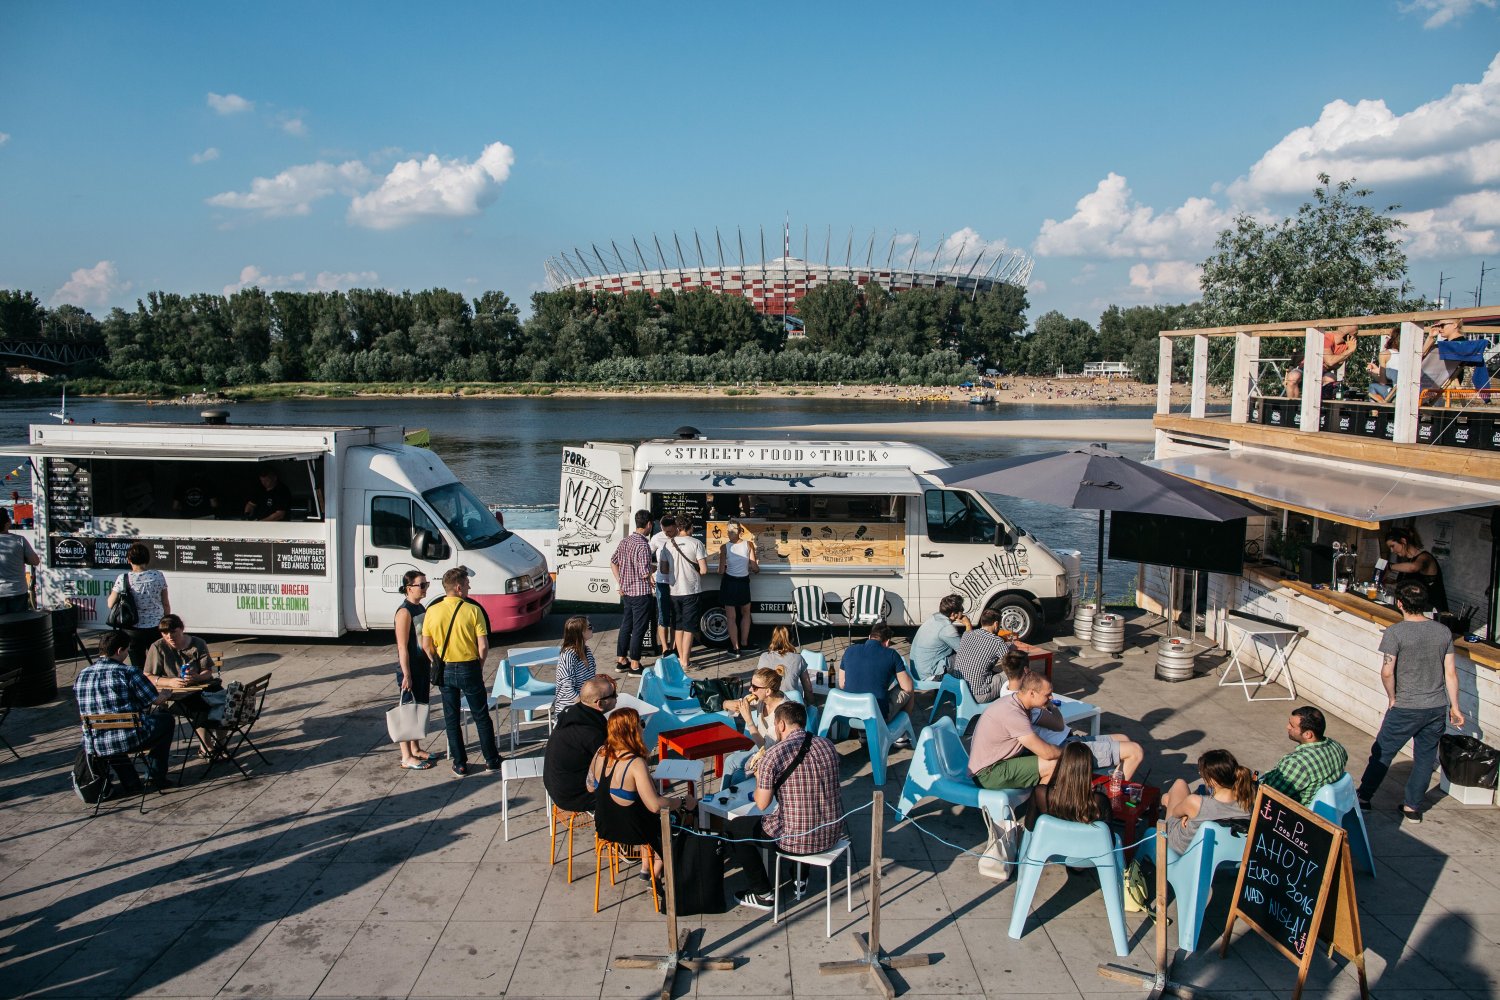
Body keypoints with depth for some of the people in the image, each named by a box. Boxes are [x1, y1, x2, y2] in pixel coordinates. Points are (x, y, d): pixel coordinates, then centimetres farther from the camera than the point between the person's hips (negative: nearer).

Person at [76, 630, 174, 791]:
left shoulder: (81, 676, 7)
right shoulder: (128, 672, -10)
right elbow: (157, 700, -5)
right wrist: (165, 694, 20)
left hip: (94, 747, 5)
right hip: (130, 740, -5)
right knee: (166, 720, 22)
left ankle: (129, 782, 31)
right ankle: (155, 777, 23)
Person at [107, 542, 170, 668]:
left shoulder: (123, 579, -9)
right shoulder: (158, 576, -5)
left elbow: (111, 604, -1)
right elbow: (166, 604, 2)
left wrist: (110, 594, 19)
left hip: (134, 630, -1)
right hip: (156, 628, 1)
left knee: (138, 666, 9)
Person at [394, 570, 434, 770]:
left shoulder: (420, 608, 9)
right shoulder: (404, 612, -18)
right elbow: (402, 647, -20)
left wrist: (431, 664, 19)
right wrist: (406, 675, -21)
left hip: (423, 666, 9)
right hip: (409, 668, -9)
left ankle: (416, 748, 30)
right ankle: (407, 757, 7)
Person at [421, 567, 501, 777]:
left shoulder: (432, 611, -6)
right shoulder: (472, 610, -14)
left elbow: (426, 646, -1)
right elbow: (483, 646, -14)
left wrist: (438, 664, 14)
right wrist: (479, 665, 3)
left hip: (445, 670, 2)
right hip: (469, 668, -2)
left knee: (451, 718, 13)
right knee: (481, 716, 11)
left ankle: (459, 764, 17)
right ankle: (491, 760, 19)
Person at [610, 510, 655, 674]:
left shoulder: (625, 541, 6)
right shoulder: (643, 545, -20)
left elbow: (613, 563, 14)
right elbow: (645, 573, -24)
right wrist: (651, 583, -3)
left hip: (626, 591, 8)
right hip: (641, 593, -8)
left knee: (625, 626, 17)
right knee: (638, 629, 1)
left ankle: (621, 660, 26)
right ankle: (634, 665, 7)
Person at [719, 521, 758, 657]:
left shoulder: (724, 547, -11)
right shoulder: (749, 544, -8)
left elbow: (721, 571, -11)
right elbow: (754, 568, -7)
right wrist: (757, 567, 16)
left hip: (729, 582, -1)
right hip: (744, 582, 1)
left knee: (731, 618, 9)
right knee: (745, 613, 24)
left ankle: (736, 649, 10)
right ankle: (744, 644, 26)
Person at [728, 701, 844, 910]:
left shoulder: (773, 755, -17)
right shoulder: (827, 745, 2)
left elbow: (762, 804, -13)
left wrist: (760, 779, 8)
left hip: (798, 840, -6)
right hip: (833, 833, 6)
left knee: (734, 828, 14)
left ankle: (762, 893, 19)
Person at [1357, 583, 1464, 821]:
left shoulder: (1395, 632, -16)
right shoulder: (1444, 631, 0)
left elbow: (1387, 673, -20)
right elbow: (1450, 673, 3)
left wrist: (1393, 699, -3)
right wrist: (1454, 707, 10)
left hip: (1406, 709, -4)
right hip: (1437, 708, 5)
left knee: (1382, 752, 9)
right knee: (1425, 756, 15)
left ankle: (1363, 797, 18)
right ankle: (1413, 807, 22)